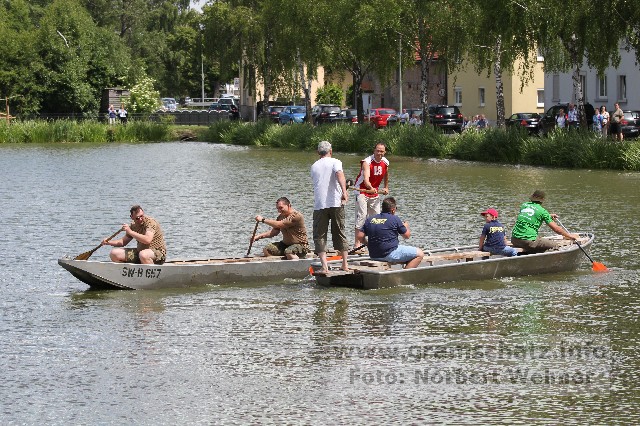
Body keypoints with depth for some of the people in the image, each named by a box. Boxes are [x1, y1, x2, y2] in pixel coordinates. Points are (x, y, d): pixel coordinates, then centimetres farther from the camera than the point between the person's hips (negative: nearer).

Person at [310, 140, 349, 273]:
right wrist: (344, 191, -31)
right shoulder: (335, 162, 3)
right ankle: (345, 265, 16)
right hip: (336, 203, -1)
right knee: (339, 233, 13)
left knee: (319, 236, 2)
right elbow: (339, 174, -18)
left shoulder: (314, 166, 14)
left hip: (319, 205, 1)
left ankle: (324, 266, -12)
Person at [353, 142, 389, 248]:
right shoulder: (367, 162, -26)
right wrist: (371, 188, -58)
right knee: (362, 215, -16)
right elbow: (366, 180, -40)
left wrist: (386, 187, 27)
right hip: (362, 191, -7)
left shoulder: (385, 162, -4)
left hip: (374, 192, 7)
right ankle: (357, 242, -18)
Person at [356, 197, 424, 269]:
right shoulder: (395, 219, -8)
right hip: (390, 254, -7)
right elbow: (406, 235, 1)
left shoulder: (369, 220, 6)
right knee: (419, 254, -1)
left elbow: (360, 236, 3)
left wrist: (369, 244, 20)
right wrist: (406, 227, 23)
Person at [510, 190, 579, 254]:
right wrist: (570, 236, 14)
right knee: (553, 245, 3)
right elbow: (556, 229, 1)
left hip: (514, 240, 7)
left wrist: (549, 216, 42)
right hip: (528, 240, -7)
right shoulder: (542, 211, -3)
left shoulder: (524, 205, 14)